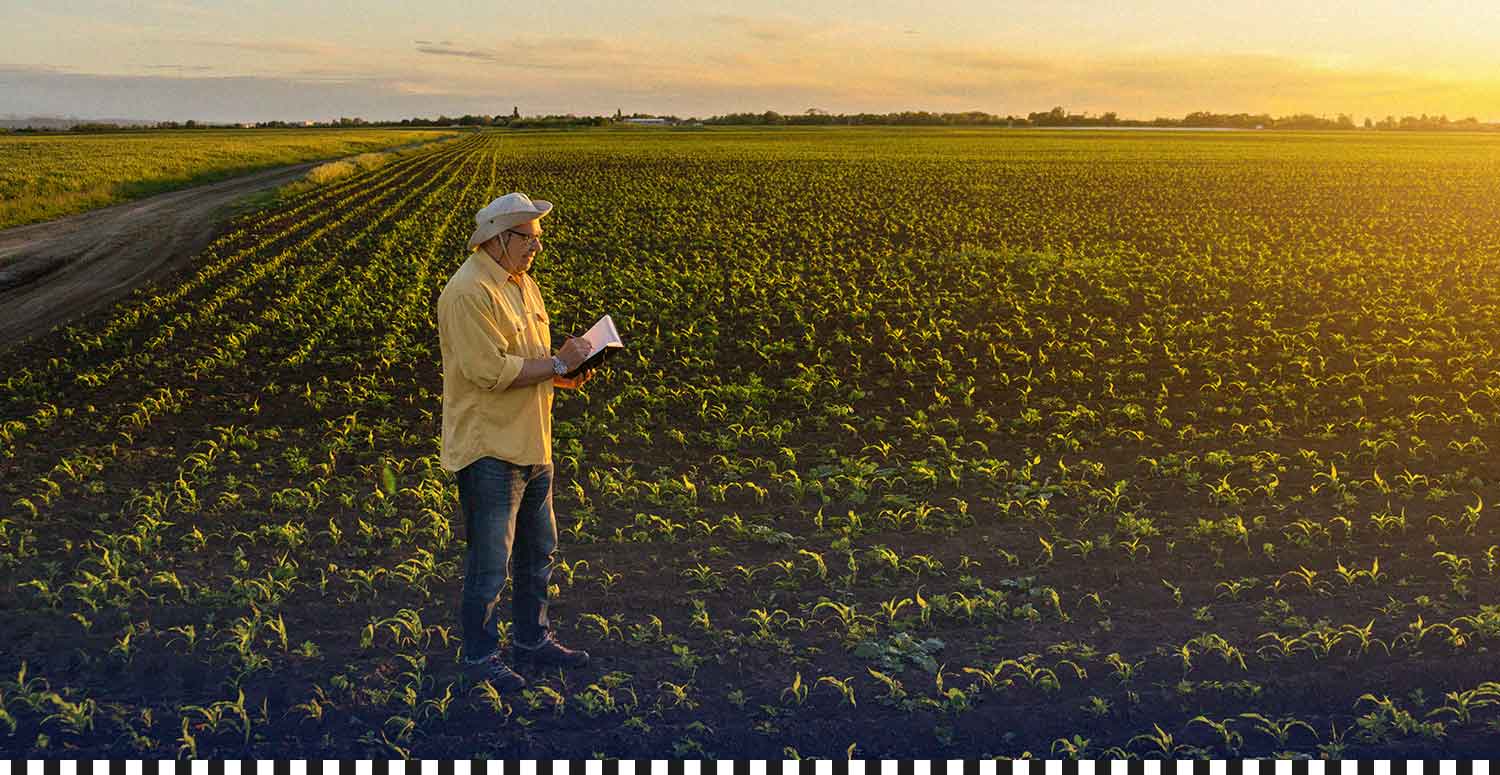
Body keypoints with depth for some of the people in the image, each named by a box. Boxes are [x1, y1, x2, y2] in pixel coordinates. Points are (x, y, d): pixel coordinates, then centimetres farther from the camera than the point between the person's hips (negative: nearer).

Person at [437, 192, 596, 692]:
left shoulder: (523, 283, 12)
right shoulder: (468, 293, -19)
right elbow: (490, 371, -25)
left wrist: (563, 372, 2)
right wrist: (557, 364, -18)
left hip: (531, 444, 9)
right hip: (489, 449, -9)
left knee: (537, 551, 19)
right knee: (489, 559, 1)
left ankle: (532, 639, 35)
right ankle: (479, 656, 17)